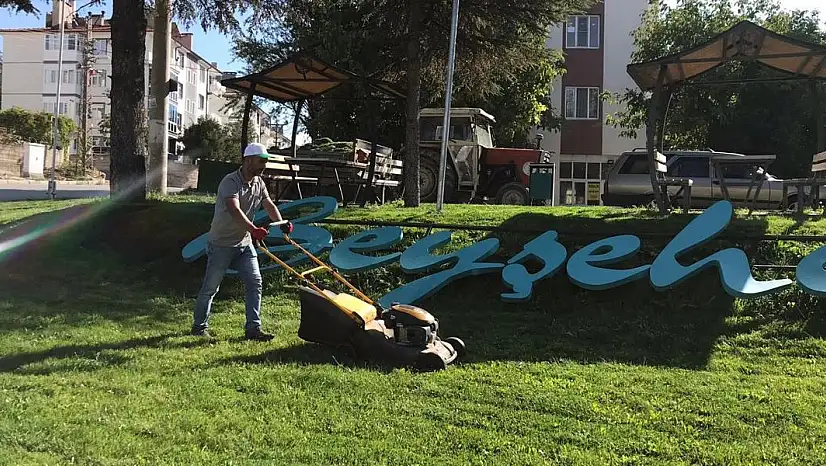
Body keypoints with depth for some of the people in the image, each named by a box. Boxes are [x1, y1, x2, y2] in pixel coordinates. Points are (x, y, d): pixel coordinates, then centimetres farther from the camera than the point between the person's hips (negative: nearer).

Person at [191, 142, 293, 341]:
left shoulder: (258, 183, 5)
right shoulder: (230, 182, -21)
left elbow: (269, 204, 2)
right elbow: (234, 210, -36)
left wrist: (282, 223, -17)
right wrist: (254, 229, -50)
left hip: (244, 243, 7)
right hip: (221, 244, -7)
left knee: (255, 283, -2)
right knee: (211, 287, 4)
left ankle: (253, 328, 2)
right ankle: (199, 326, 20)